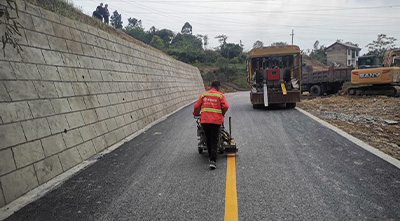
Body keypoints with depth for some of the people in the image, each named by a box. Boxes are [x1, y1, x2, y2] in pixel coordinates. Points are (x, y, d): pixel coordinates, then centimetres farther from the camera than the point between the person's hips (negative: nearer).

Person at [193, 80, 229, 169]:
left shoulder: (203, 95, 10)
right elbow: (226, 106, -8)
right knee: (214, 142, 0)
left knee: (208, 140, 18)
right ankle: (213, 161, -10)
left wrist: (196, 114, 26)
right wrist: (222, 114, 11)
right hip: (216, 121, -3)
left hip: (204, 121, 3)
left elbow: (197, 106, 8)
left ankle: (210, 157, 30)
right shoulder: (220, 96, 2)